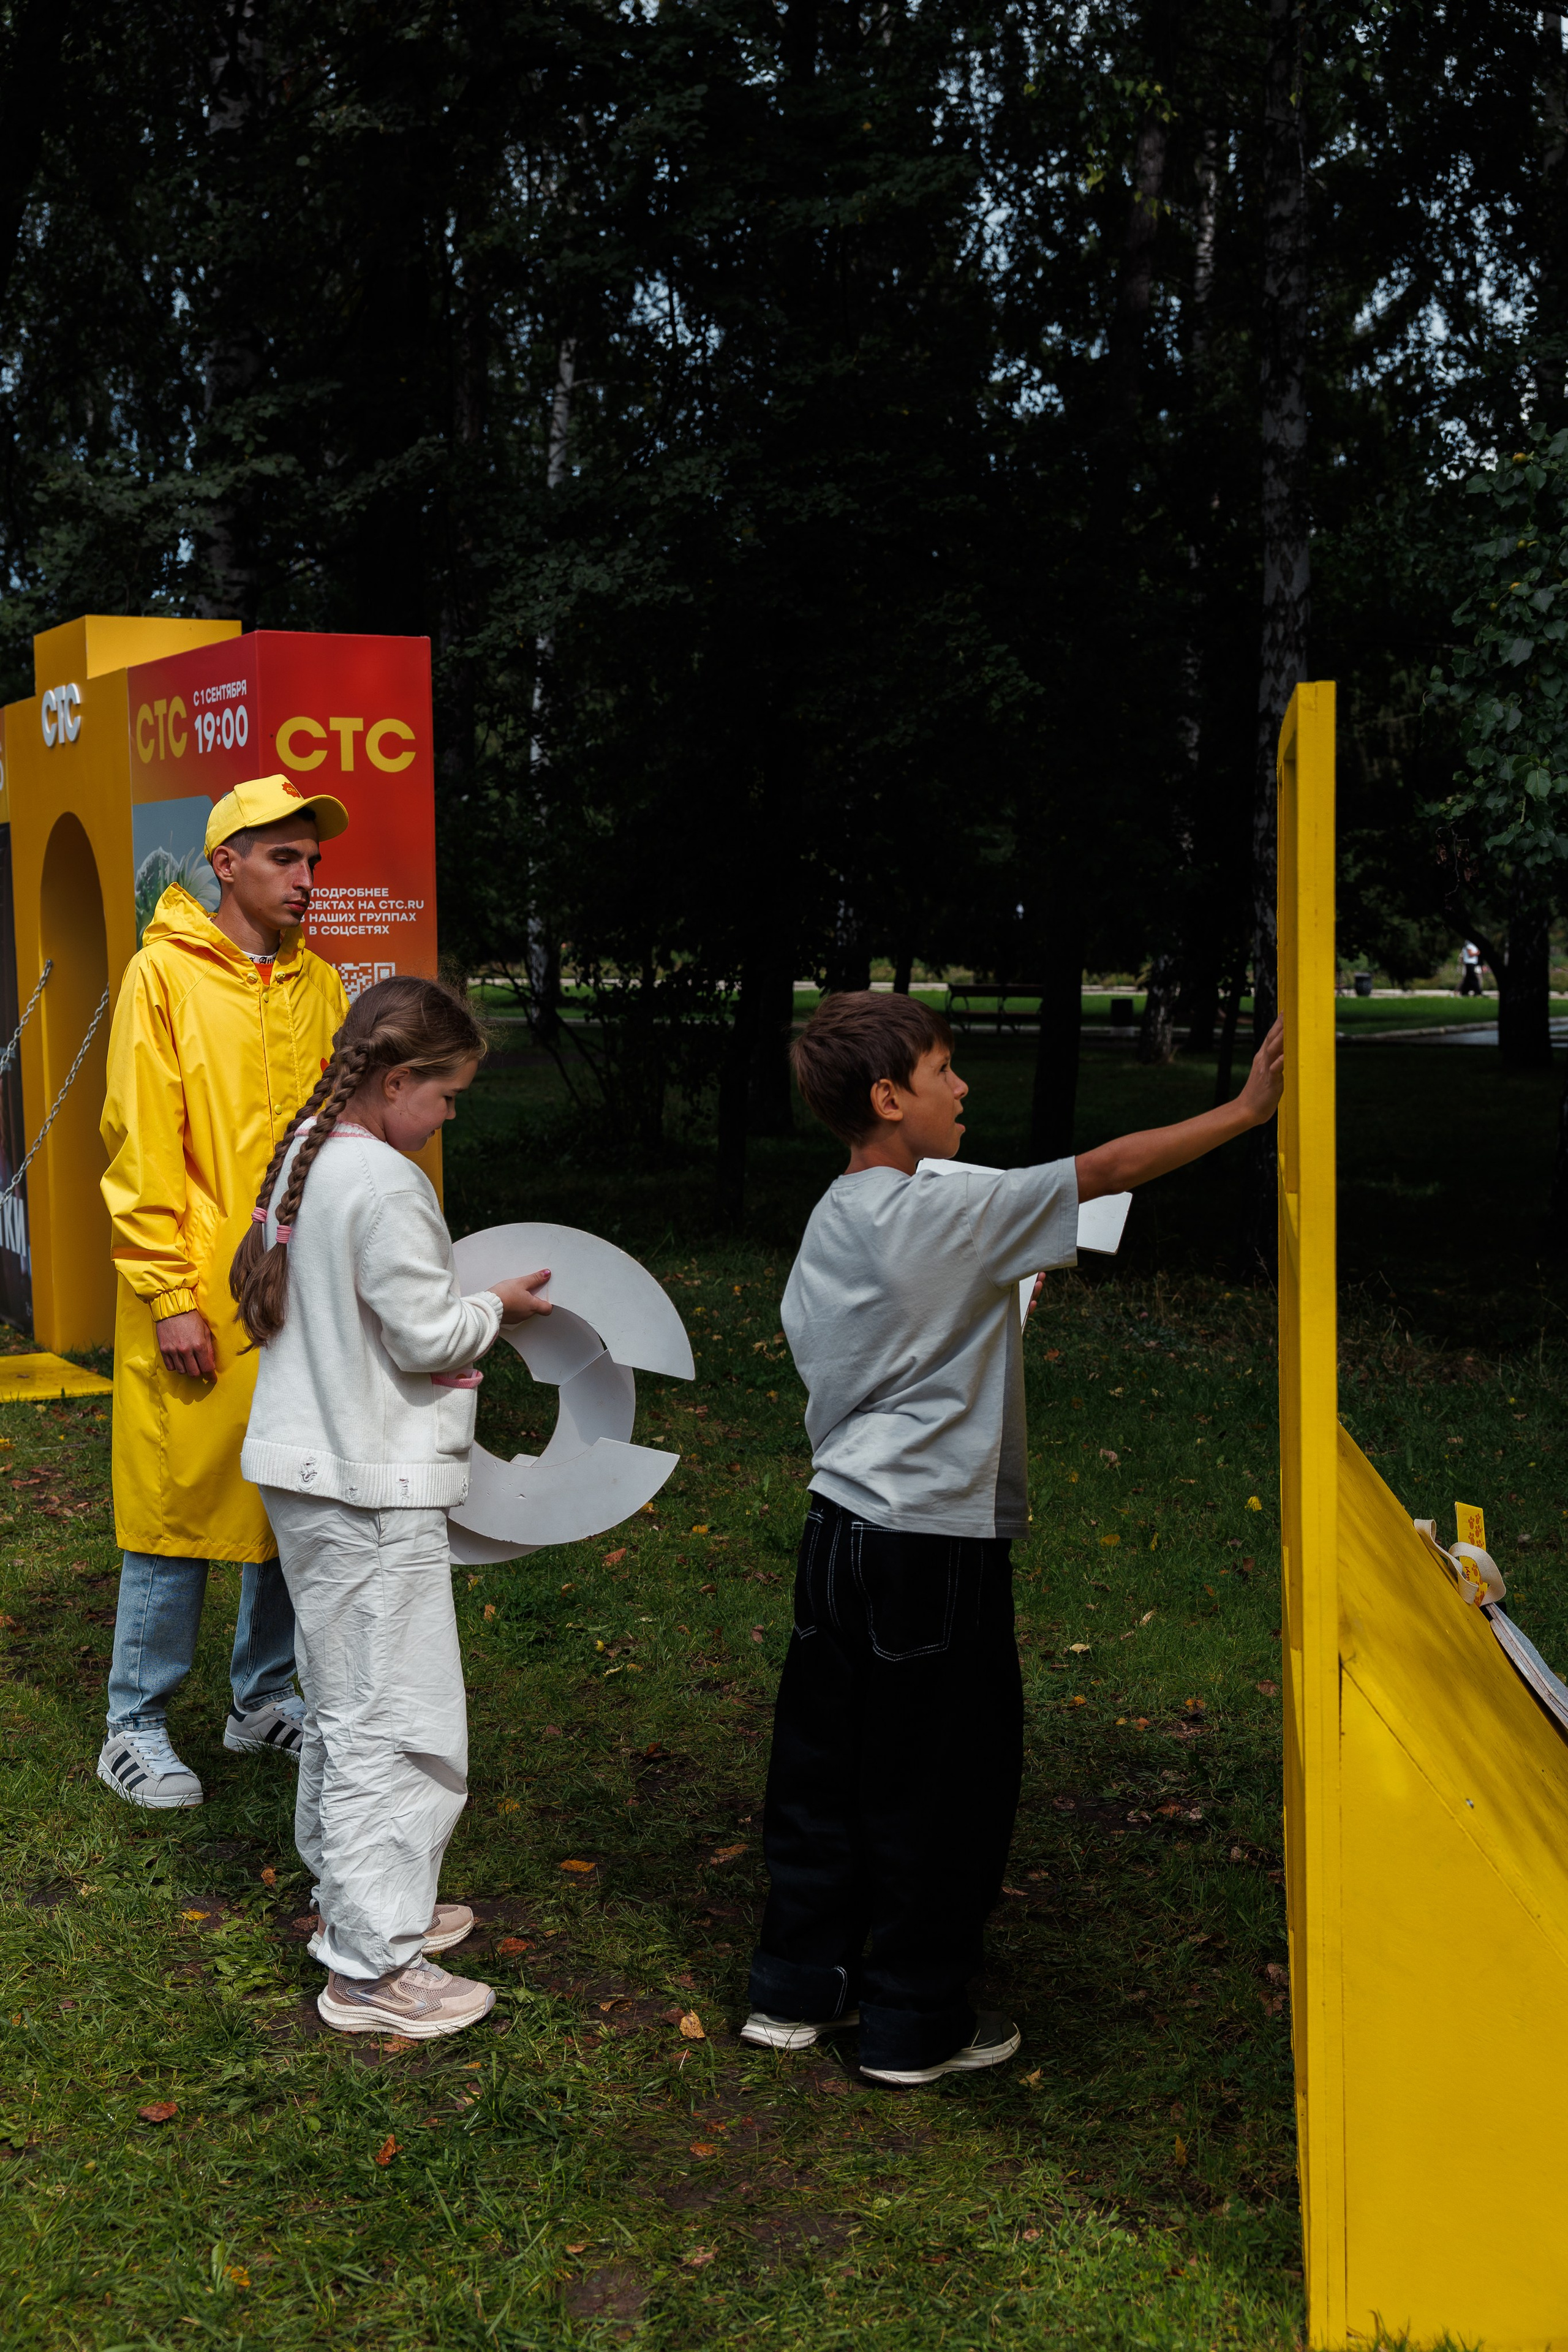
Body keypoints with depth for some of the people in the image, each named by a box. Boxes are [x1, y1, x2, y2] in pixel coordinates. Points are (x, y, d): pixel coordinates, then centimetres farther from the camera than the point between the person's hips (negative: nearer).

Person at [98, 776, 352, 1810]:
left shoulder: (320, 985, 10)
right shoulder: (165, 975, -6)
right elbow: (142, 1149, -9)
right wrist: (170, 1295, -14)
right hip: (200, 1303, -5)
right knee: (181, 1503, 1)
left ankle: (267, 1697, 29)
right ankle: (138, 1727, 15)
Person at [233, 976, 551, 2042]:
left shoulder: (304, 1157, 8)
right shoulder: (386, 1184, -21)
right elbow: (427, 1336, -18)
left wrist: (463, 1310, 13)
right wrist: (498, 1305, -1)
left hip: (307, 1467, 10)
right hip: (376, 1489, -10)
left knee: (343, 1702, 21)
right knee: (395, 1720, -2)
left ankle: (354, 1901, 35)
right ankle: (373, 1967, 4)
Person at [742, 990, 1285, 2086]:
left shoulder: (832, 1223, 9)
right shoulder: (937, 1216, -18)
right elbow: (1103, 1172, -18)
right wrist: (1247, 1110, -13)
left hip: (841, 1531, 9)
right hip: (935, 1548, -8)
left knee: (826, 1769, 17)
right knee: (945, 1788, 6)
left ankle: (796, 1990, 29)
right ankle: (915, 2026, 18)